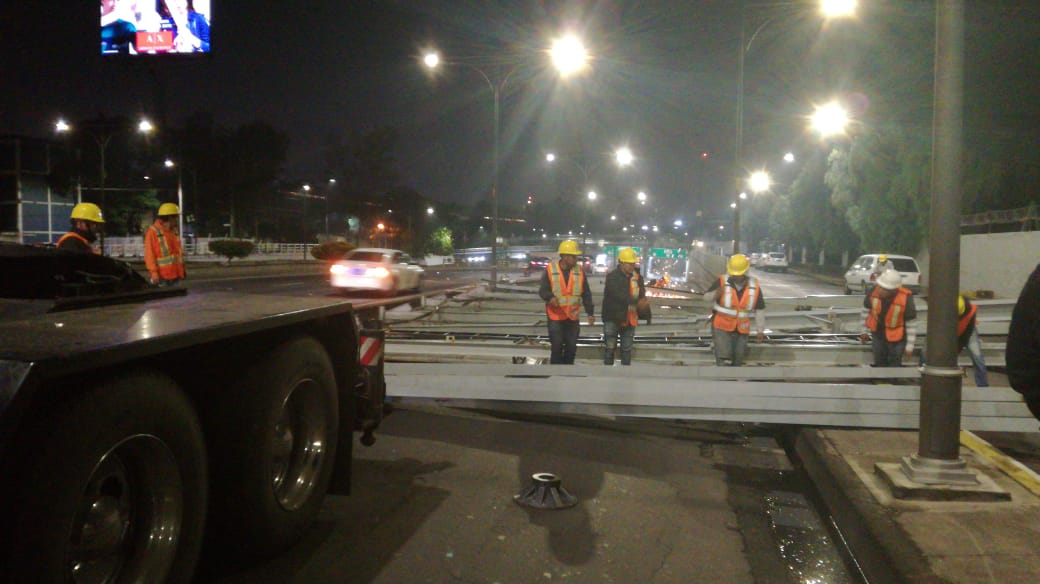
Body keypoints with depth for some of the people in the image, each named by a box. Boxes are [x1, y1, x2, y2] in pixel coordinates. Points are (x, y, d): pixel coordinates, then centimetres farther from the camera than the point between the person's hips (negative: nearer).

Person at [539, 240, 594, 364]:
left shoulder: (579, 271, 2)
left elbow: (586, 294, 6)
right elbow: (542, 290, -8)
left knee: (571, 347, 9)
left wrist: (590, 312, 1)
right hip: (555, 316, -3)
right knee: (557, 347, -1)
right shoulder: (550, 270, -8)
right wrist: (550, 297, -30)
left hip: (573, 317, 3)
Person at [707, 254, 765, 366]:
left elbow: (760, 309, 6)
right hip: (721, 327, -3)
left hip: (741, 330, 3)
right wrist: (715, 295, -27)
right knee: (724, 359, -15)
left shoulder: (754, 287, -4)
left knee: (737, 361, 12)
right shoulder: (722, 282, -12)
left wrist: (760, 330, 7)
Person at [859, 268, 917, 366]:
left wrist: (909, 346, -11)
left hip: (897, 337, -3)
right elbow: (866, 311, -3)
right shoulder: (874, 292, -23)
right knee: (879, 363, 19)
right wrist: (865, 331, 7)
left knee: (894, 365, 7)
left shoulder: (905, 299, -30)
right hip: (878, 334, 3)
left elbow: (911, 323, -18)